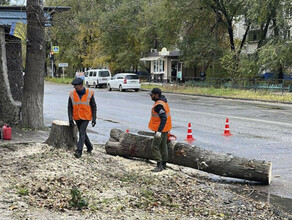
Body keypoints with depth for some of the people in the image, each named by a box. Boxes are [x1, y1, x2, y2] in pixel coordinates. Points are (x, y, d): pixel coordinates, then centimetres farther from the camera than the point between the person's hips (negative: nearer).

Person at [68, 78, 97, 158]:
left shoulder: (89, 93, -8)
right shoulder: (72, 94, -3)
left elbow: (93, 107, -1)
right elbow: (70, 107, 0)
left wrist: (94, 118, -4)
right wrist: (70, 119, -8)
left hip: (86, 117, -4)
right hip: (77, 118, 4)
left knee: (82, 133, -16)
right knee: (82, 133, 15)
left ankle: (79, 151, -20)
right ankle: (89, 147, 35)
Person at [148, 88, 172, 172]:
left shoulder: (159, 105, -23)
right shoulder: (163, 102, 10)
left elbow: (164, 118, -28)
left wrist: (159, 131, -31)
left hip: (161, 129, -10)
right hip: (165, 129, 10)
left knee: (154, 147, -7)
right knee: (163, 146, 15)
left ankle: (159, 165, -4)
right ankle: (164, 164, 23)